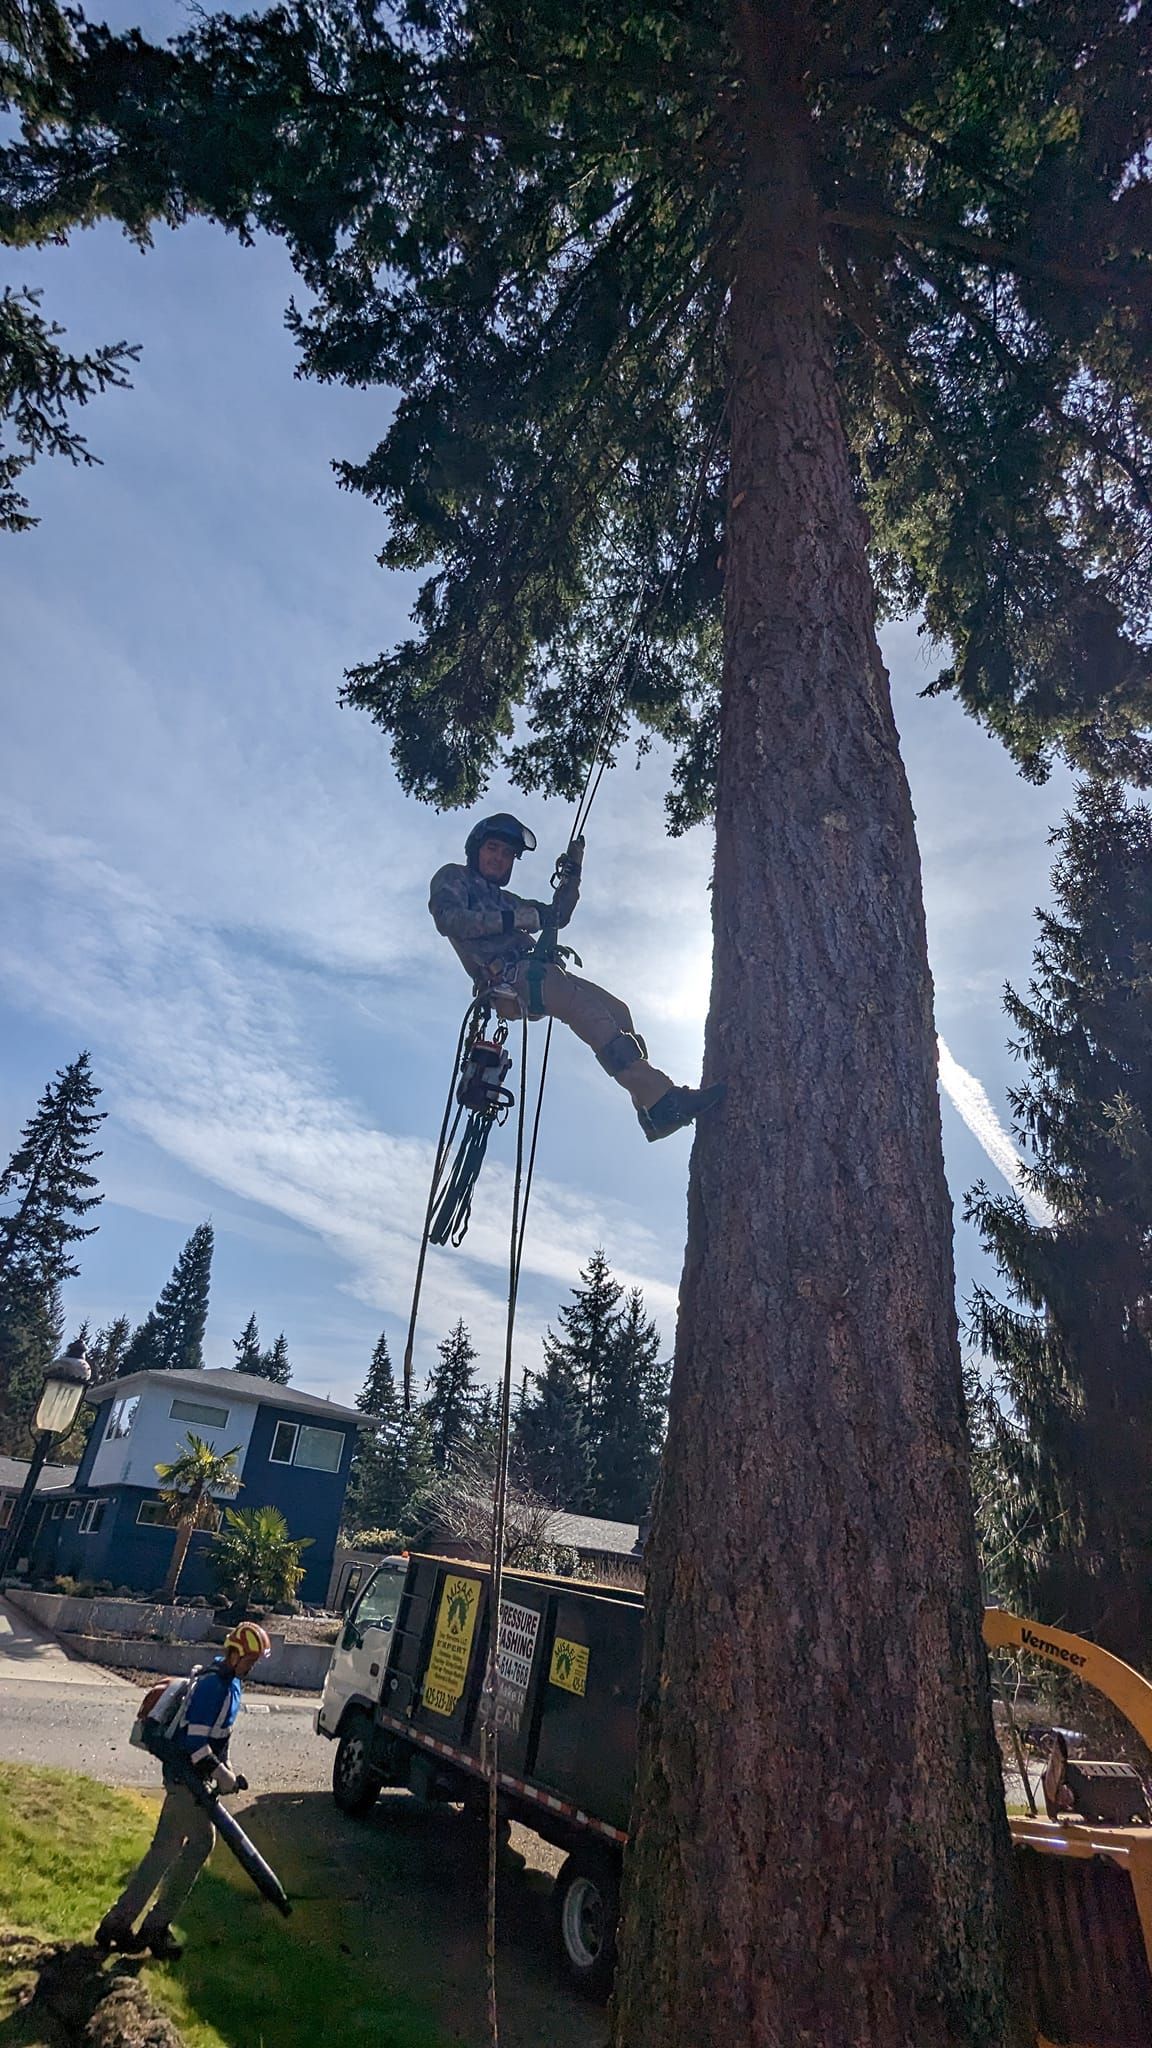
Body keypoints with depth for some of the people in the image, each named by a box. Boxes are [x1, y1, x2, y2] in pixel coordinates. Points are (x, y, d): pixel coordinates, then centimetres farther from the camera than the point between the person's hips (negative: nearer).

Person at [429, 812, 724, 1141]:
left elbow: (556, 917, 32)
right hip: (505, 977, -9)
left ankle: (654, 1113, -14)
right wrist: (512, 920, -12)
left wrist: (571, 874, 19)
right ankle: (661, 1102, -40)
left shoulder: (503, 899, 38)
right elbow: (447, 919, -8)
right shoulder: (453, 877, 14)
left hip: (532, 974, 9)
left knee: (615, 1009, -7)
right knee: (585, 1005, -29)